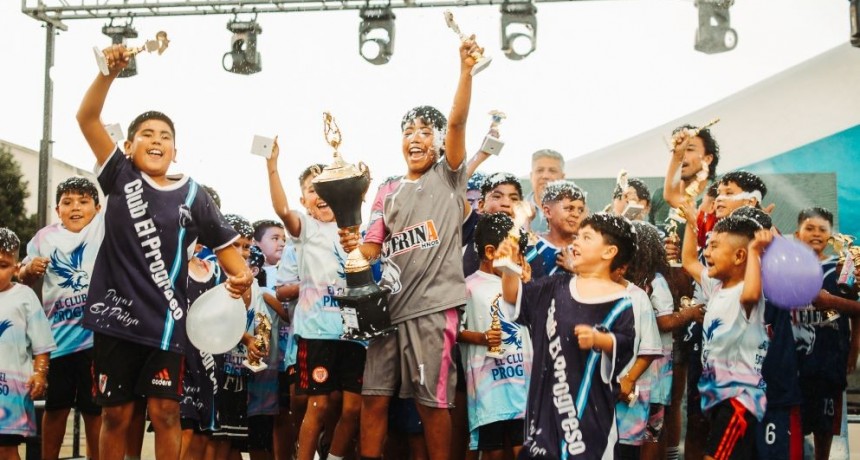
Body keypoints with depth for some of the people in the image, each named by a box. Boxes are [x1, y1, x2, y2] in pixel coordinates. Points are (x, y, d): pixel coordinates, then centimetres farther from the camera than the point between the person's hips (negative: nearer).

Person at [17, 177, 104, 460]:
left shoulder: (104, 227, 0)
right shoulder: (46, 237, 7)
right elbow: (24, 281, 16)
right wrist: (29, 269, -6)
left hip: (96, 335, -2)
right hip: (59, 335, 2)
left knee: (94, 408, 7)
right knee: (56, 407, 13)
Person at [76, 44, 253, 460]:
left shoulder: (192, 196, 3)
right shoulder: (120, 177, 2)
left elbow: (223, 244, 8)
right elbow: (87, 118, -5)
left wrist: (240, 275, -13)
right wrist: (110, 72, -19)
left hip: (164, 321, 0)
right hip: (116, 316, 0)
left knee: (165, 413, 2)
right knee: (115, 415, 8)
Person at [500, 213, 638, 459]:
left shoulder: (619, 300, -4)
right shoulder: (559, 285, 11)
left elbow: (625, 344, -11)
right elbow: (515, 296, 11)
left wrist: (598, 339, -28)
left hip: (589, 396, -5)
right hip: (548, 390, 5)